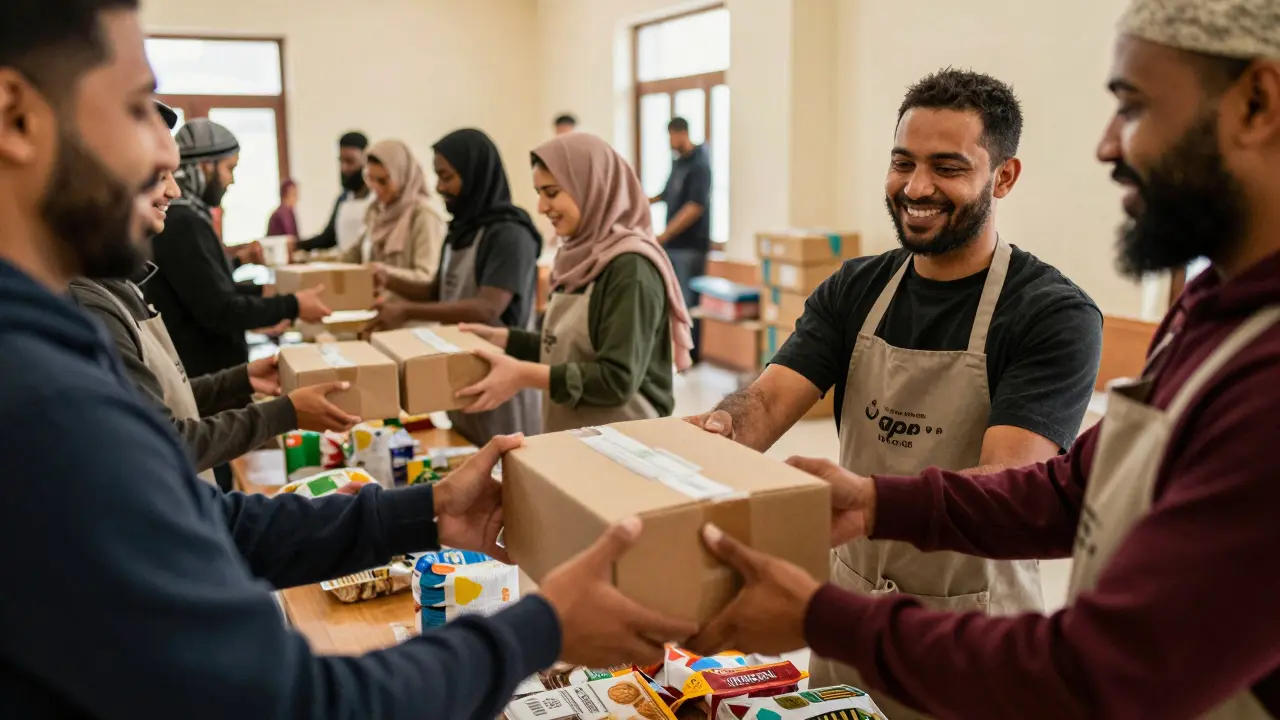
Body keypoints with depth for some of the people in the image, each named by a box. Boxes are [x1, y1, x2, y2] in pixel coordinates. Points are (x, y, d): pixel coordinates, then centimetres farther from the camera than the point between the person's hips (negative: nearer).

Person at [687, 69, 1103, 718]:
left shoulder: (1055, 315, -16)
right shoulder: (854, 290, 0)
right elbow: (769, 399, -11)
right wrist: (717, 432, -34)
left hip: (970, 633, -4)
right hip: (850, 600, 5)